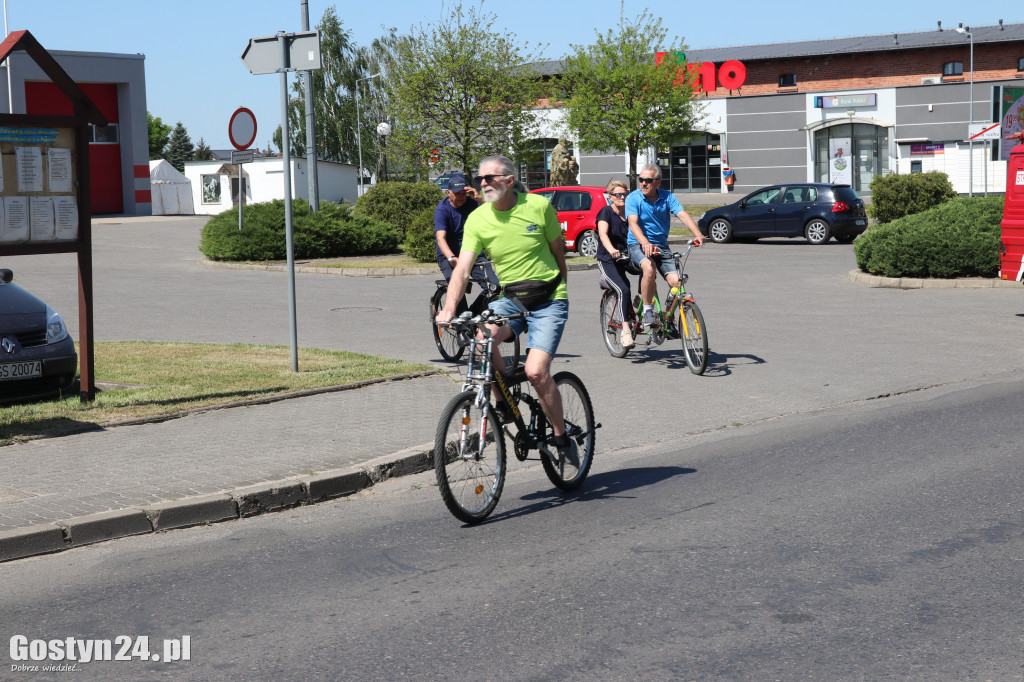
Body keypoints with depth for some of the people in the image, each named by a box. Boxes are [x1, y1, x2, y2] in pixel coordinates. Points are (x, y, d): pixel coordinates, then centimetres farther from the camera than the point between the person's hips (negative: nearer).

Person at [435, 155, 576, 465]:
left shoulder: (539, 206, -9)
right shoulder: (477, 220, -5)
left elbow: (558, 250, 6)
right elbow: (462, 268, -13)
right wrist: (449, 307, -28)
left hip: (548, 301, -3)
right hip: (509, 298, 3)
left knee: (536, 371, -18)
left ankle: (562, 438, 3)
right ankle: (503, 403, -6)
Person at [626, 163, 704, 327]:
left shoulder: (667, 197, 1)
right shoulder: (633, 198, -7)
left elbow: (683, 215, -11)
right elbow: (633, 223, -21)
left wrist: (697, 234, -30)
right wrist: (645, 243, -39)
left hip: (661, 245, 3)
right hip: (638, 245, -3)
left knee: (675, 281, -14)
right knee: (649, 268, -35)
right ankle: (647, 310, -17)